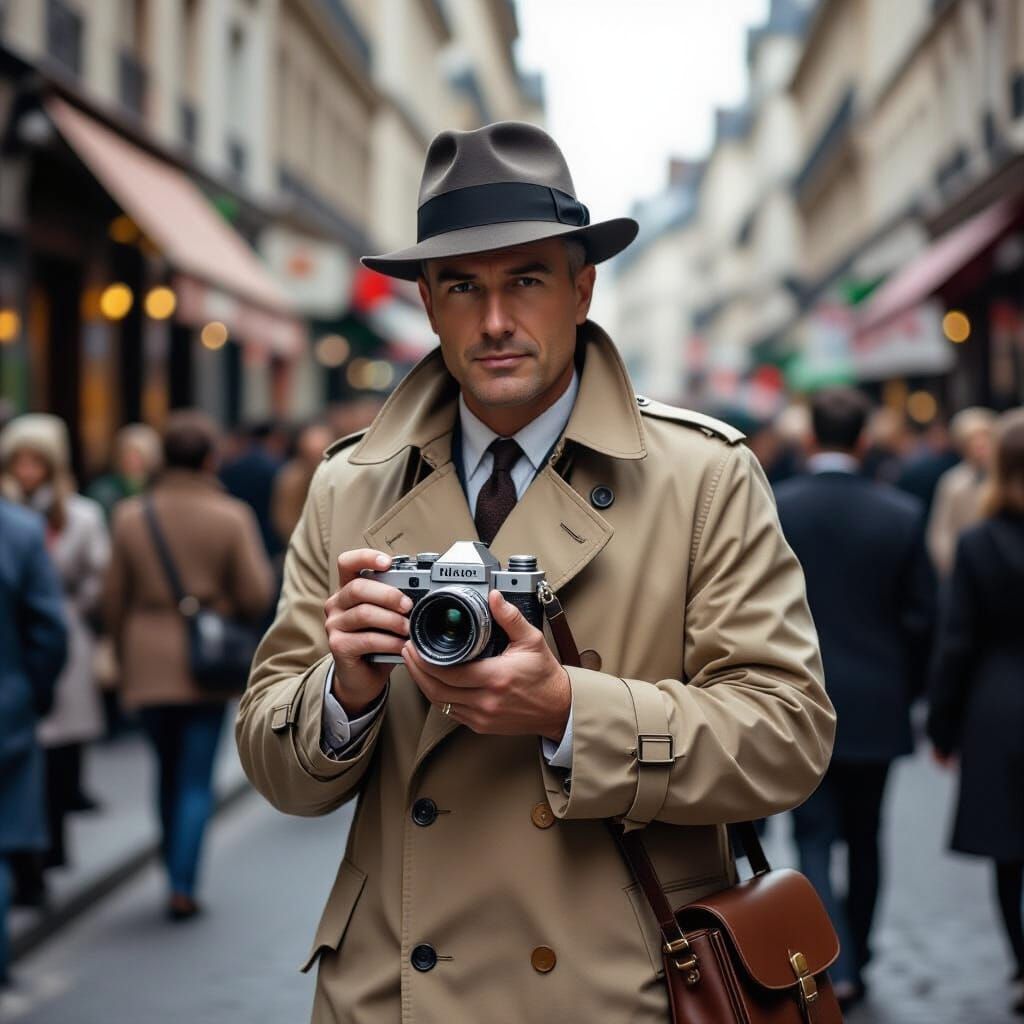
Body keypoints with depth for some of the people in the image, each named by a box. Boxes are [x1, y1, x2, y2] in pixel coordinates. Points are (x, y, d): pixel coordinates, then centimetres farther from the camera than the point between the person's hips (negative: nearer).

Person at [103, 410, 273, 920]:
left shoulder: (130, 517, -1)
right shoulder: (231, 517, -9)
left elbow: (114, 601, 3)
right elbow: (256, 596, -10)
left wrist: (125, 658, 15)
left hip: (147, 666, 3)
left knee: (168, 773, 19)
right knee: (196, 781, 4)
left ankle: (177, 877, 25)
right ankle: (183, 887, -2)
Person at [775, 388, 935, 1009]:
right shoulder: (903, 515, -6)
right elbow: (921, 617, -2)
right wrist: (909, 691, 13)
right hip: (876, 707, 1)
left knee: (814, 840, 5)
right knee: (864, 840, 16)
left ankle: (834, 969, -8)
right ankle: (856, 963, 27)